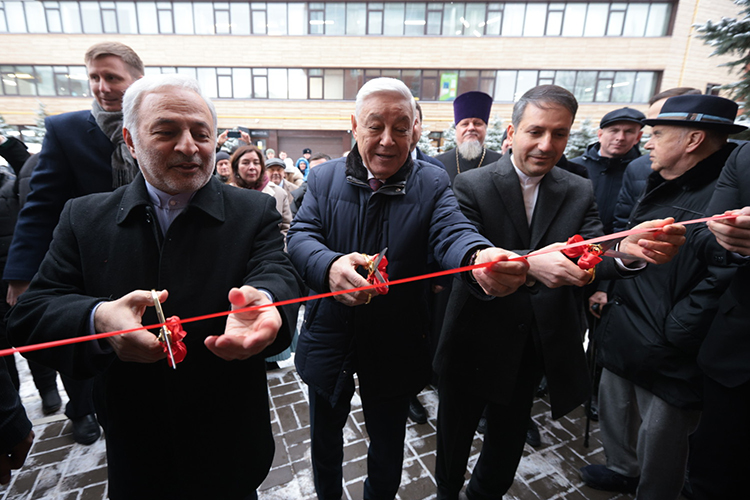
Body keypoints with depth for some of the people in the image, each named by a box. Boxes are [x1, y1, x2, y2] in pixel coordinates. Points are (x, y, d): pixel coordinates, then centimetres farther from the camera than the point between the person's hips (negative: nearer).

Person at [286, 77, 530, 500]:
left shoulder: (433, 183, -7)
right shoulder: (325, 178, -4)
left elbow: (453, 231, -22)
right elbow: (301, 234, -14)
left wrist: (480, 257, -47)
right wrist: (330, 265, -38)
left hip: (396, 349, 0)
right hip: (329, 340, 2)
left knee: (388, 446, 23)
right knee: (326, 434, 25)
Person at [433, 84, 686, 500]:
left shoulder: (579, 192, -1)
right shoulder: (471, 185, -13)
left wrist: (626, 250, -34)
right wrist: (528, 264, -42)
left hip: (536, 347, 4)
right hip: (475, 343, -3)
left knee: (509, 436, 26)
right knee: (455, 434, 19)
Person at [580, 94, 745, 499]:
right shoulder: (659, 187, 9)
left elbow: (725, 279, -27)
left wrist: (673, 333, -22)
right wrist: (605, 290, 9)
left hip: (668, 358, -8)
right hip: (621, 339, 8)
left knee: (658, 440, 13)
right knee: (615, 411, 25)